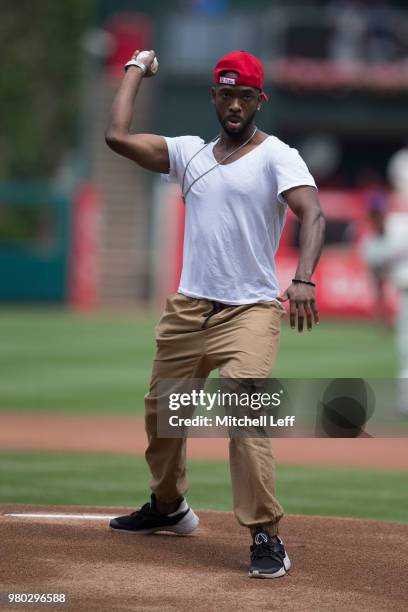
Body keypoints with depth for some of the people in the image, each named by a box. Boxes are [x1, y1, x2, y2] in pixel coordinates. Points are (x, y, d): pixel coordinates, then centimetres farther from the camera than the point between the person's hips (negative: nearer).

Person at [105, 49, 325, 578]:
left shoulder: (277, 156, -5)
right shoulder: (190, 153, 10)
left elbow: (312, 214, -21)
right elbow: (118, 137, 2)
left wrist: (303, 278, -37)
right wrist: (137, 69, 10)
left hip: (250, 311, -6)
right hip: (188, 309, 6)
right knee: (160, 412, 17)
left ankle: (267, 538, -19)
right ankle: (169, 508, 41)